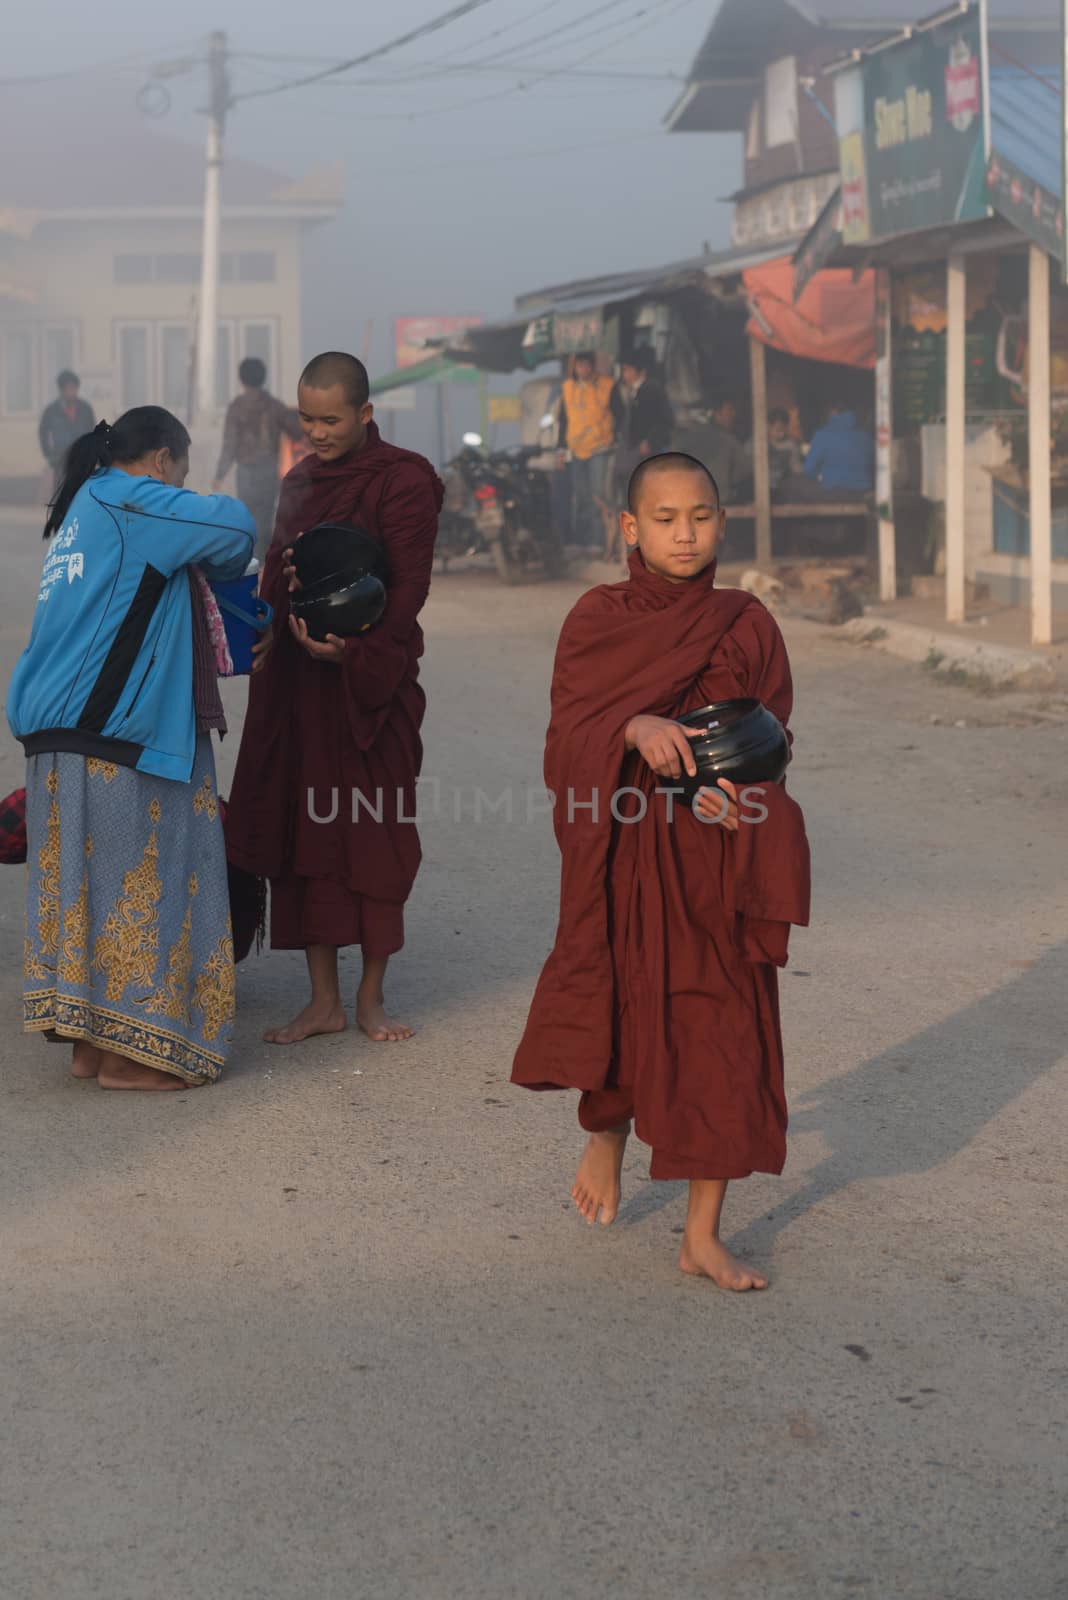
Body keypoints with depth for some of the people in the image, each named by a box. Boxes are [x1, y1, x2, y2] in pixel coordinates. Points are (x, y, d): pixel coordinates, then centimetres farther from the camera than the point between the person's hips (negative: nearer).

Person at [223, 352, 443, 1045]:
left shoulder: (404, 480, -5)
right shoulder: (300, 482, 15)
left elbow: (408, 587, -11)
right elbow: (277, 576, 16)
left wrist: (353, 648, -24)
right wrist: (292, 606, -7)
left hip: (371, 682, -5)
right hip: (298, 682, 5)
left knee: (373, 836, -1)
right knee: (304, 834, 4)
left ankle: (371, 995, 11)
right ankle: (324, 1000, 10)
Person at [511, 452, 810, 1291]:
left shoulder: (746, 625, 4)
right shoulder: (598, 619, 2)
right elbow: (568, 732, -6)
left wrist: (728, 781, -17)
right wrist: (635, 729, -26)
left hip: (713, 857, 1)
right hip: (619, 851, -1)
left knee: (723, 1028, -2)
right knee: (620, 1007, 5)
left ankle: (704, 1233, 7)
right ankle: (606, 1135, 40)